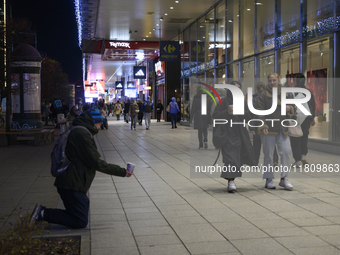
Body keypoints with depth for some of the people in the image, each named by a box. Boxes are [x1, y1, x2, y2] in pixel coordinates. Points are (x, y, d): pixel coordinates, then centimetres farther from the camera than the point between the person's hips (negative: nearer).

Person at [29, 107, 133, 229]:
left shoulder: (80, 131, 16)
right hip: (72, 185, -10)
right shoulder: (82, 134, -18)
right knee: (80, 222, -3)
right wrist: (121, 172, -13)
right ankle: (44, 214, -3)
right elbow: (96, 162, -20)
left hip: (72, 184, 10)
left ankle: (43, 211, 12)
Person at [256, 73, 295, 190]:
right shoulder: (263, 95, 0)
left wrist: (289, 109, -6)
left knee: (286, 151, -6)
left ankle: (284, 178, 5)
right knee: (268, 155, 2)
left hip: (282, 129, 4)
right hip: (268, 129, -3)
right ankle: (269, 180, 13)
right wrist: (263, 126, -21)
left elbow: (292, 113, 18)